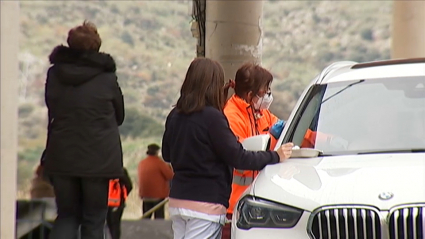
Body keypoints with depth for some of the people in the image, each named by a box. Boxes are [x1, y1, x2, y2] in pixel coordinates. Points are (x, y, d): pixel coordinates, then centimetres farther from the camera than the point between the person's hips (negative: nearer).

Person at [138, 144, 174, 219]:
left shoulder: (141, 163, 6)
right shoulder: (159, 162, -12)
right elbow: (170, 176, -12)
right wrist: (169, 167, 6)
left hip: (145, 194, 5)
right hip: (158, 194, -5)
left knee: (146, 217, 11)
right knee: (159, 216, -3)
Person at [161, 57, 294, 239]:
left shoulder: (174, 116, 6)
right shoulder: (212, 117, -15)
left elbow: (167, 154, 18)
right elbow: (238, 158, -15)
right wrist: (275, 156, -7)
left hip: (176, 199, 7)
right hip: (205, 203, -7)